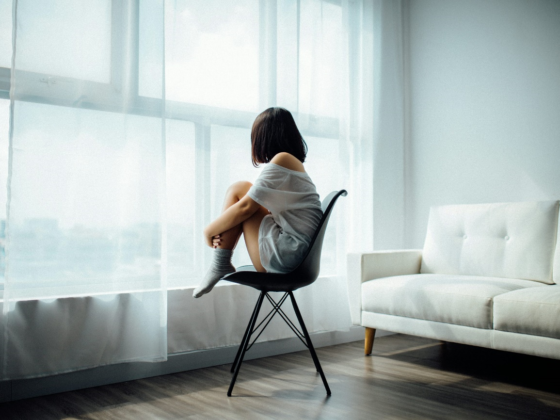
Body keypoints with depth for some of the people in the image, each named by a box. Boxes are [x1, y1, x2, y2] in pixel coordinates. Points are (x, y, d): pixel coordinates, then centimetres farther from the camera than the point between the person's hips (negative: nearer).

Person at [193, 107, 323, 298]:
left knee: (238, 190, -2)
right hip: (298, 257, 10)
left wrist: (210, 230, 3)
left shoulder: (282, 159, -10)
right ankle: (221, 266, 7)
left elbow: (246, 207, -11)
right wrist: (221, 230, 5)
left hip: (285, 254, -10)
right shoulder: (295, 164, 19)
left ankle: (219, 266, 1)